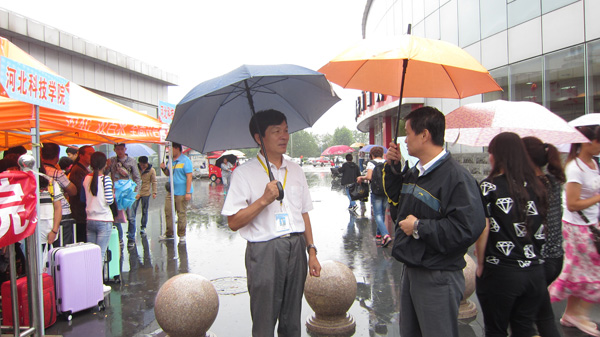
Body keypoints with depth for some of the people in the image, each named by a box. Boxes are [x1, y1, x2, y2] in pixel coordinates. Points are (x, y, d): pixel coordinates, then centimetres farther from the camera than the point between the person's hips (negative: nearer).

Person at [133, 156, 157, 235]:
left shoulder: (151, 170, -3)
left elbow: (154, 182, 2)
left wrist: (154, 192, -4)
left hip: (146, 193, -1)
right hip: (136, 192, 1)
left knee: (144, 211, 7)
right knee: (133, 209, -4)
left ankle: (143, 227, 17)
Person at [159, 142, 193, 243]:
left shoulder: (185, 160, -8)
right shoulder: (171, 160, 13)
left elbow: (189, 177, -13)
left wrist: (188, 192, -18)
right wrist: (164, 168, 1)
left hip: (182, 192, -7)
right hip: (171, 192, 7)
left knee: (181, 213, 1)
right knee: (168, 212, 7)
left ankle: (182, 235, 13)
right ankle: (169, 234, 19)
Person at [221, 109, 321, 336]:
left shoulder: (295, 171, 11)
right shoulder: (245, 173, -6)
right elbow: (234, 222, -10)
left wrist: (311, 252, 11)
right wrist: (264, 199, -20)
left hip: (296, 249, 5)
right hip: (264, 251, -4)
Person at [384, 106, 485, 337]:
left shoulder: (456, 176, -22)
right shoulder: (415, 173, 8)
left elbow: (468, 227, -30)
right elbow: (397, 197, 25)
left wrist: (419, 227, -21)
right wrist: (393, 168, 8)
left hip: (438, 278, -9)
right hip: (410, 270, 9)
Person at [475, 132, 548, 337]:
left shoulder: (488, 187, -10)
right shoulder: (535, 186, 5)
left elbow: (483, 230, -12)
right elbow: (541, 230, 12)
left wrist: (480, 264, 0)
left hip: (501, 272, -4)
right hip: (535, 271, 5)